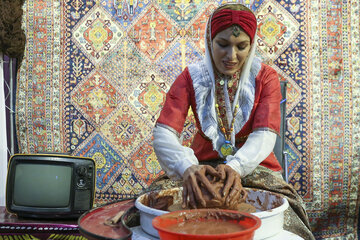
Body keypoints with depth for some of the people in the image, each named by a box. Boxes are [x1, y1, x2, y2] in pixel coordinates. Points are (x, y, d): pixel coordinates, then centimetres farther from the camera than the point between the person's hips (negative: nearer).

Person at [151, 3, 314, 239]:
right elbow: (164, 133, -16)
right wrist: (188, 167, -38)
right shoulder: (192, 77, -3)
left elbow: (265, 134, -15)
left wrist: (236, 166, -37)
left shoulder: (265, 77, -1)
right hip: (205, 166, 0)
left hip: (253, 167, 0)